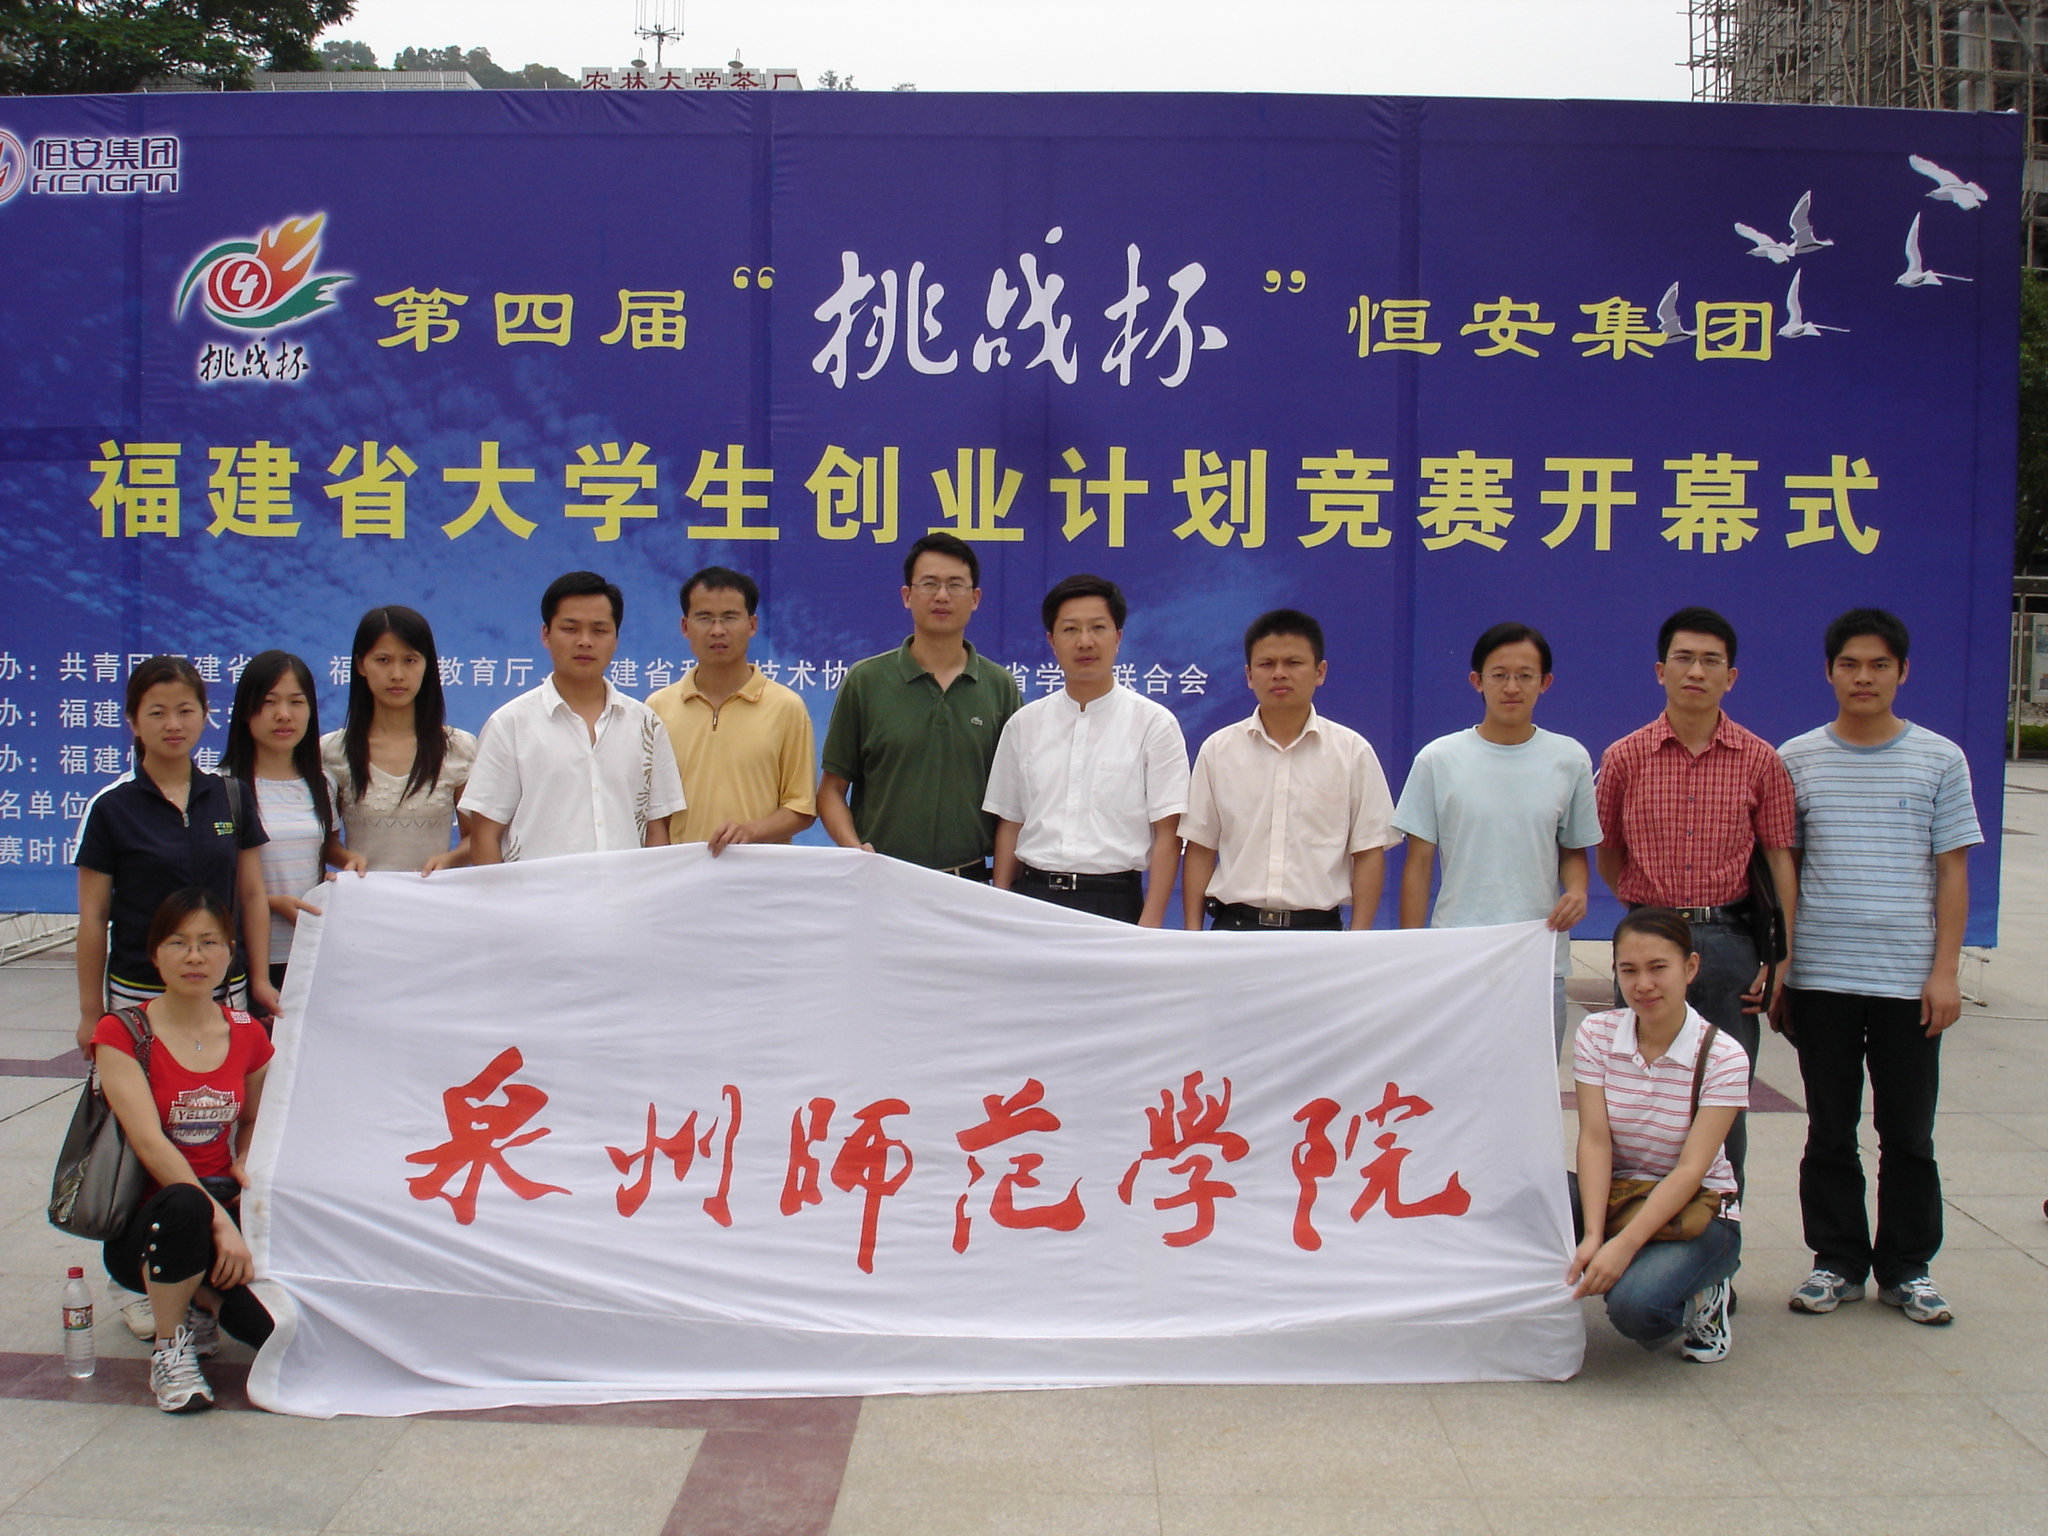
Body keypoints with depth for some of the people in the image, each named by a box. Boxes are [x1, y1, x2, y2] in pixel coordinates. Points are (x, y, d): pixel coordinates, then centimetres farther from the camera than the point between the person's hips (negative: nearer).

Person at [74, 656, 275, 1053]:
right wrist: (91, 1012, 0)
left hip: (226, 991, 2)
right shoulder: (110, 807, -2)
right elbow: (93, 916, 0)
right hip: (138, 995, -2)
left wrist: (261, 981, 5)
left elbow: (252, 895, 9)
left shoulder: (230, 796, 6)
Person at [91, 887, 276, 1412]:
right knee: (185, 1205, -41)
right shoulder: (122, 1033, -7)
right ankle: (169, 1349, -13)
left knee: (279, 1324, -24)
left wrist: (246, 1167, 1)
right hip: (142, 1222, -3)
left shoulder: (247, 1035, 6)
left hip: (227, 1208, 4)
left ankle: (200, 1300, 13)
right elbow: (148, 1141, -18)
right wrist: (219, 1222, -26)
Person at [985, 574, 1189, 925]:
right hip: (1032, 895, 3)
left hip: (1113, 901, -3)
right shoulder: (1024, 724, 10)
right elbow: (1009, 824, 13)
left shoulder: (1154, 724, 0)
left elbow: (1167, 834, -3)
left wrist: (1150, 923, -11)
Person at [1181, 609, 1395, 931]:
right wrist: (1192, 933, 2)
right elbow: (1200, 850, 8)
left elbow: (1368, 853, 3)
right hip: (1236, 924, 1)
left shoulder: (1352, 752, 3)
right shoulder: (1217, 750, 7)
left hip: (1319, 927, -1)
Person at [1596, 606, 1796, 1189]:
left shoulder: (1759, 761, 1)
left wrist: (1782, 959, -3)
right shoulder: (1624, 758, 2)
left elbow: (1780, 861, 2)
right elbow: (1607, 857, 11)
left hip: (1729, 943, 0)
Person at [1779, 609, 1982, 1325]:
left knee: (1908, 1133, 7)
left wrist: (1944, 971, -4)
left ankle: (1907, 1270, 19)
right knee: (1830, 1132, 8)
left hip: (1908, 978, 0)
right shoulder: (1797, 759, 3)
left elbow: (1951, 871, 3)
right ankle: (1837, 1263, 20)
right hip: (1821, 977, 1)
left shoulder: (1939, 760, 2)